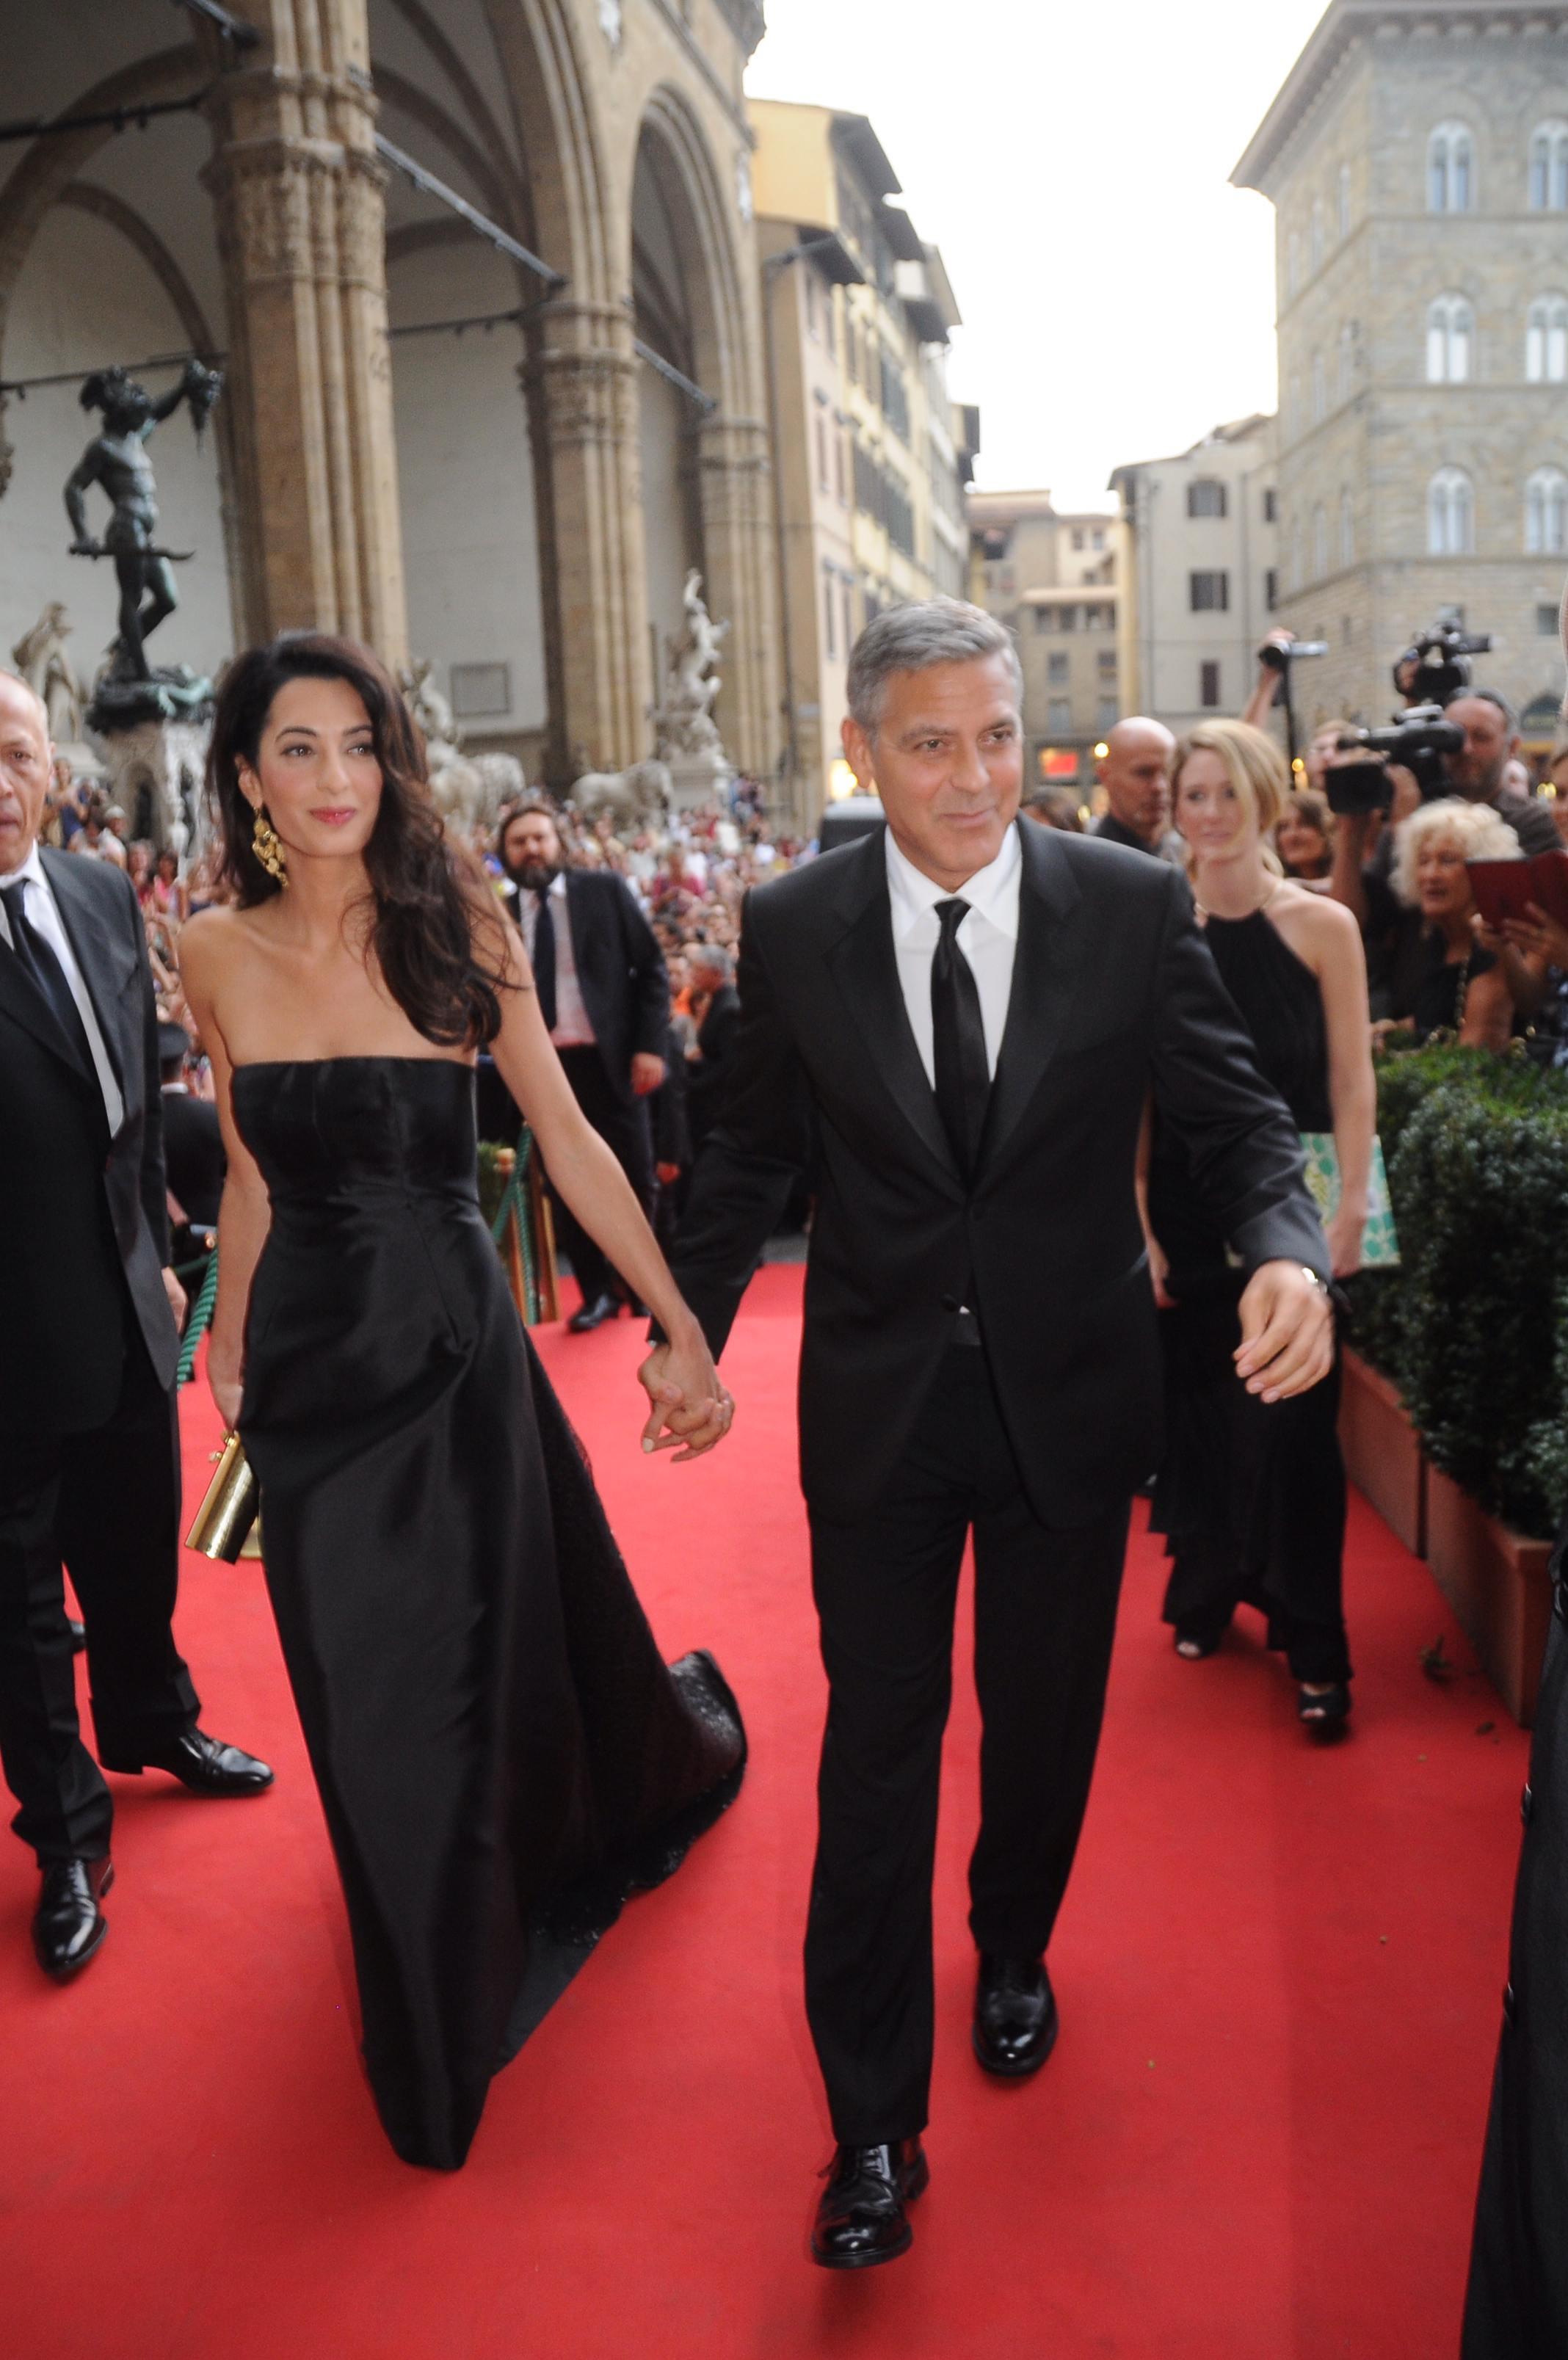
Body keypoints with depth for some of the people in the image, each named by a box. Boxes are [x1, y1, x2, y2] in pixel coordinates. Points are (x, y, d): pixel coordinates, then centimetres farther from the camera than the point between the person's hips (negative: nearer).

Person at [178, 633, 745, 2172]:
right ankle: (434, 2040, 41)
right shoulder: (215, 955, -3)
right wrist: (229, 1338, 17)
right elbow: (253, 1179, 8)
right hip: (313, 1367, 2)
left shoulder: (455, 926, -9)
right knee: (365, 1698, 14)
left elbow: (567, 1138, -7)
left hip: (457, 1343, -2)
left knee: (509, 1639, 14)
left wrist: (682, 1329, -10)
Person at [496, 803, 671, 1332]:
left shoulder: (605, 889, 0)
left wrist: (650, 1045, -9)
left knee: (634, 1181, 7)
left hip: (609, 1059, -2)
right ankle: (596, 1293, 20)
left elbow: (651, 968, -1)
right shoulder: (501, 913, 6)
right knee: (565, 1185, 7)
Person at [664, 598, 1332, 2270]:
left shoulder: (1134, 905, -9)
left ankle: (1011, 1951, 50)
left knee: (1044, 1719, 20)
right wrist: (688, 1328, 2)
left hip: (1071, 1394, 1)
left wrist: (1289, 1252, -26)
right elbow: (754, 1149, 4)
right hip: (878, 1401, 0)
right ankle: (872, 2123, 23)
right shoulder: (791, 927, -7)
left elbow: (1233, 1116, -6)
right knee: (877, 1749, 6)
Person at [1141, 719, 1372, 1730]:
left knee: (1292, 1422, -1)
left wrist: (1351, 1207, -11)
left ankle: (1315, 1647, 12)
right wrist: (1138, 1227, -4)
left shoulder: (1323, 925, -3)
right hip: (1187, 1209, 2)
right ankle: (1207, 1590, 32)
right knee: (1197, 1408, 11)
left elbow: (1353, 1080, -3)